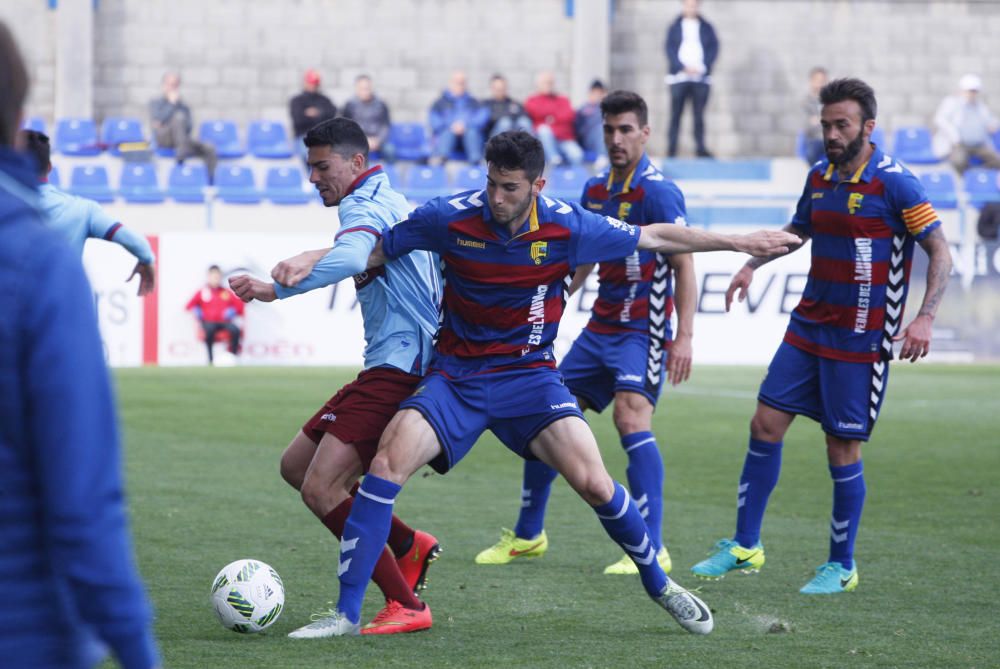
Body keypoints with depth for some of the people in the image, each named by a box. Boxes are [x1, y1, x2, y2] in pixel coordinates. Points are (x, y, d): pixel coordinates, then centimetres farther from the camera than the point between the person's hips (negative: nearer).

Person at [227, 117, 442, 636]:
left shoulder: (364, 205, -12)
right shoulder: (388, 202, 20)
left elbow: (349, 259, -35)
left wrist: (274, 290, -34)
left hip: (398, 369, -11)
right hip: (390, 366, 11)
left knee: (320, 488, -17)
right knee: (296, 465, 16)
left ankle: (406, 606, -13)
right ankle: (408, 545, 22)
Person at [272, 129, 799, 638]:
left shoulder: (567, 227, -10)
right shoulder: (451, 217, -12)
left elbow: (656, 237, 4)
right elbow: (373, 251, 0)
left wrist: (739, 243, 8)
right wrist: (306, 265, -15)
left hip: (529, 375, 0)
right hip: (455, 376, 0)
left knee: (593, 483, -14)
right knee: (389, 460, -23)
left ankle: (658, 584, 14)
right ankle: (346, 613, -17)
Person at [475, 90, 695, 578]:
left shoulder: (658, 191, -13)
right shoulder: (596, 189, 10)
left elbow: (685, 264, -17)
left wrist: (683, 336, -25)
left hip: (642, 331, -8)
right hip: (599, 330, 8)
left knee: (631, 419, -24)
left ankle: (652, 548, -21)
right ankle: (528, 534, 22)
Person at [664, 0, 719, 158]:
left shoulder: (706, 28, 10)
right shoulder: (675, 28, 8)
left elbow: (713, 49, 5)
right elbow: (670, 50, 1)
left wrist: (701, 67, -9)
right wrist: (684, 68, -12)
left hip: (701, 77, 1)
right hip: (679, 76, -1)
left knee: (699, 114, -1)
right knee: (675, 114, -3)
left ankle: (700, 148, 0)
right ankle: (671, 149, -2)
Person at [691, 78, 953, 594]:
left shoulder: (894, 184, -13)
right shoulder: (819, 177, 7)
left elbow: (940, 253, -12)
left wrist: (925, 318, -23)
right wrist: (753, 264, 13)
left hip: (860, 338, -6)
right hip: (808, 326, 6)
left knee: (843, 449, -3)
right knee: (765, 425, 2)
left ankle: (842, 566, 11)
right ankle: (745, 546, 13)